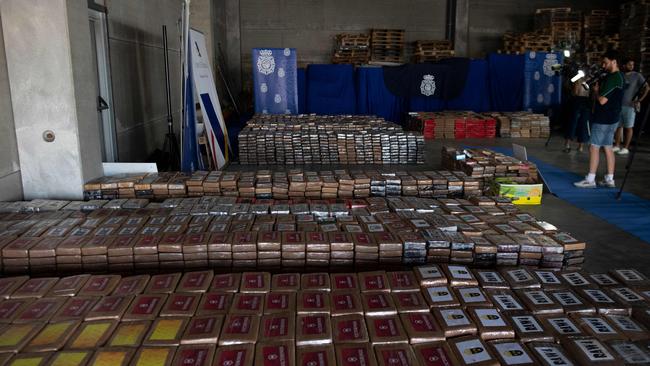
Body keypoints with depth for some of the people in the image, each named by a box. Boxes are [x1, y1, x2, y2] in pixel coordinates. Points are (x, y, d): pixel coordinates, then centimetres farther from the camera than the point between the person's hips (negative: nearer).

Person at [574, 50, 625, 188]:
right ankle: (609, 179, 16)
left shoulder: (612, 78, -19)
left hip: (603, 119, -10)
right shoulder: (620, 76, 13)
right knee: (608, 147, 12)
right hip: (612, 118, 10)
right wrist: (598, 89, 4)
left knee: (594, 147, -5)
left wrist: (595, 90, -5)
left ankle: (590, 180, -3)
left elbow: (602, 100, -21)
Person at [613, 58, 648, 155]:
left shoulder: (637, 76, -3)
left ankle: (625, 148, 4)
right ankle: (617, 145, 17)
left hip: (630, 106, -4)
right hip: (618, 105, 4)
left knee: (628, 127, 1)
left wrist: (639, 100, -12)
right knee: (618, 126, 9)